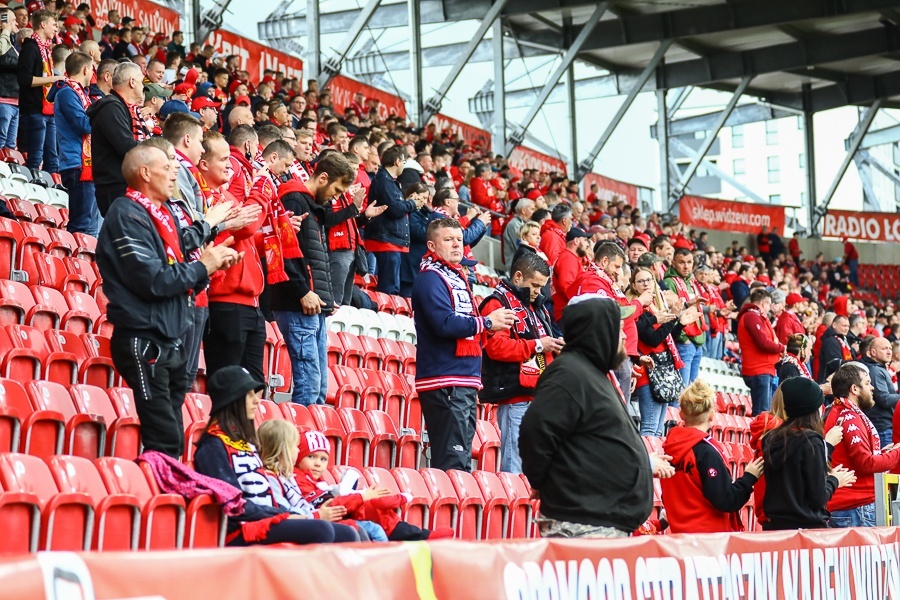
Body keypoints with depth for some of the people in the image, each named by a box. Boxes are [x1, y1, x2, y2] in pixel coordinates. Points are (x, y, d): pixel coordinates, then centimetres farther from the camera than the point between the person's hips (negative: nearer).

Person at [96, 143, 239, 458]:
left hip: (170, 342, 9)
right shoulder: (128, 215, -13)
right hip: (144, 343, -9)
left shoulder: (163, 215, 15)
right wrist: (202, 267, -10)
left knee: (171, 440, 11)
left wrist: (213, 263, 0)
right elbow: (153, 280, -21)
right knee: (166, 442, -12)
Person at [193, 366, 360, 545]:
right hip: (240, 530, -9)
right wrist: (285, 516, -12)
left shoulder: (244, 439, 20)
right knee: (321, 530, -27)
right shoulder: (213, 445, -7)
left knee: (347, 535, -1)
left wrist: (289, 515, 2)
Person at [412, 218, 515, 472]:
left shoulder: (457, 276, 20)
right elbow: (445, 324, -21)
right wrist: (487, 322, -14)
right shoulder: (430, 278, -9)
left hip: (466, 381, 10)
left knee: (462, 458, 12)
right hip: (445, 381, -10)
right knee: (451, 461, -12)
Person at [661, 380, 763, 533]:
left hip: (678, 532, 8)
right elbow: (726, 501, -18)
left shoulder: (669, 446, 5)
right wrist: (749, 477, -7)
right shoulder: (706, 451, -17)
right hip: (710, 534, -8)